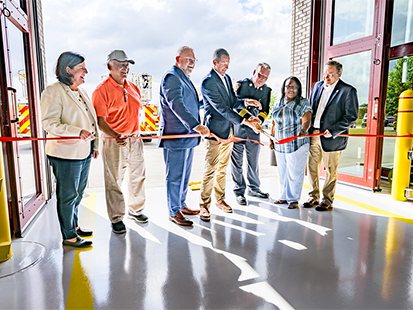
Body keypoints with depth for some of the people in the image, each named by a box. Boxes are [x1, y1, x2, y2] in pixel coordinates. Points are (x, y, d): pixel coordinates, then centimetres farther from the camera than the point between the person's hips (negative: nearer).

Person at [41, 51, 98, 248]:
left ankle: (74, 226, 37)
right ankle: (69, 237, 17)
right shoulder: (53, 92, -11)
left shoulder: (81, 91, 15)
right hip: (66, 154, -9)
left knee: (78, 194, 20)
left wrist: (94, 145, 20)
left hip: (84, 152, 9)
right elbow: (49, 123, -19)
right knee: (67, 196, 3)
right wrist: (78, 132, -29)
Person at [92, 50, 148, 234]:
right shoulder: (102, 90, -10)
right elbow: (100, 121, -15)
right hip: (114, 141, -6)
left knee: (138, 175, 15)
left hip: (135, 139, 7)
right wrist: (115, 136, -30)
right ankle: (116, 218, 16)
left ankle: (135, 209, 34)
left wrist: (136, 133, 17)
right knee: (114, 181, 1)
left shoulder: (133, 88, 11)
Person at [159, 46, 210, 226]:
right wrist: (195, 125, -41)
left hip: (188, 136, 10)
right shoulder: (171, 77, -13)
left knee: (185, 175, 19)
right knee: (175, 176, 1)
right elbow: (177, 105, -30)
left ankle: (181, 205, 34)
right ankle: (174, 212, 15)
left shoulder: (185, 78, 19)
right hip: (176, 138, -10)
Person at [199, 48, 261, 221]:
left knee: (223, 167, 16)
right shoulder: (208, 82, -14)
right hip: (215, 131, -8)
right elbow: (221, 108, -20)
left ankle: (220, 199, 30)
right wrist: (243, 121, -23)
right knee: (210, 169, -4)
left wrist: (244, 102, -4)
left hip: (228, 129, 8)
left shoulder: (227, 78, 13)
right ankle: (204, 205, 9)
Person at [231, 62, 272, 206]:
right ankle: (239, 191, 13)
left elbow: (265, 110, 6)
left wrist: (259, 119, -15)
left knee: (254, 161, 12)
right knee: (237, 161, 1)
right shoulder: (241, 84, -3)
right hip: (237, 128, -4)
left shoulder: (267, 90, 9)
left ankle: (253, 188, 29)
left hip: (254, 130, 4)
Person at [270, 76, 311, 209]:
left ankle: (293, 199, 15)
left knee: (295, 173, 0)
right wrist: (271, 140, 14)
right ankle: (284, 196, 28)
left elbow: (306, 121, -15)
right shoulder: (278, 104, 12)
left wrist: (303, 130, -36)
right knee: (283, 172, 14)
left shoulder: (303, 103, -3)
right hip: (280, 146, 5)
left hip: (297, 145, -5)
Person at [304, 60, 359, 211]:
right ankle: (313, 197, 28)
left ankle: (327, 201, 20)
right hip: (313, 134, 5)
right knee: (312, 167, 12)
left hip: (331, 137, -5)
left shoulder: (348, 91, -7)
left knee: (330, 171, 6)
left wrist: (333, 131, -17)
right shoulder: (317, 86, 10)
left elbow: (351, 116, -9)